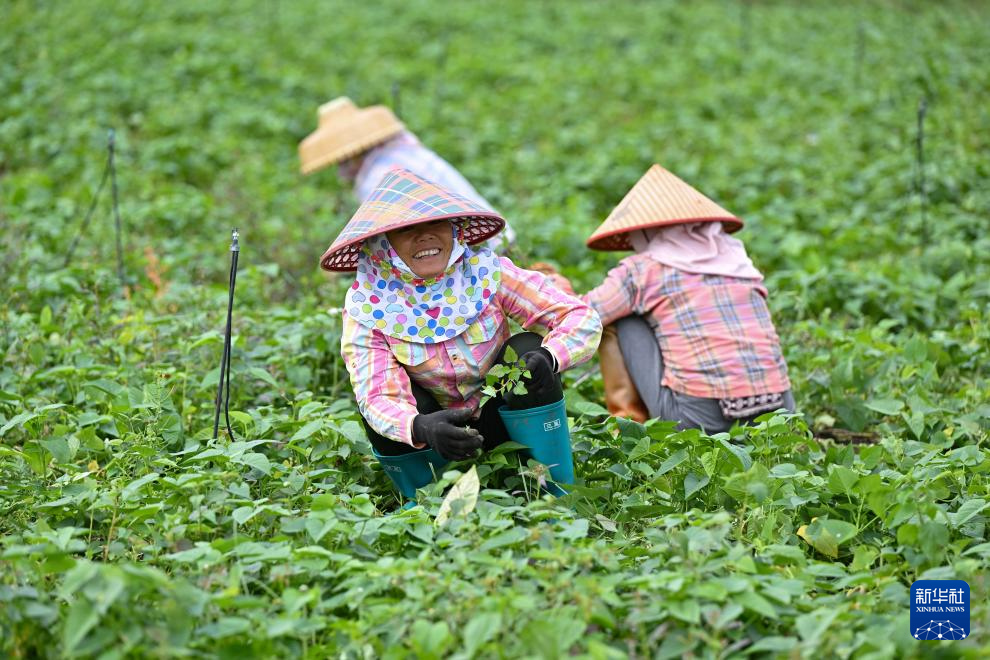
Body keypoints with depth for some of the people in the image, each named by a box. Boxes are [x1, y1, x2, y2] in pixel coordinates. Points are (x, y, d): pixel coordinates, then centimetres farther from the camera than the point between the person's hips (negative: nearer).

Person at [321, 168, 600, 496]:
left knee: (527, 350, -27)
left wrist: (549, 357, -42)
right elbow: (379, 397, -30)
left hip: (500, 419, 0)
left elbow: (581, 317, -20)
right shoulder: (367, 308, -20)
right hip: (436, 423, 0)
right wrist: (420, 428, -53)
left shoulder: (487, 272, -18)